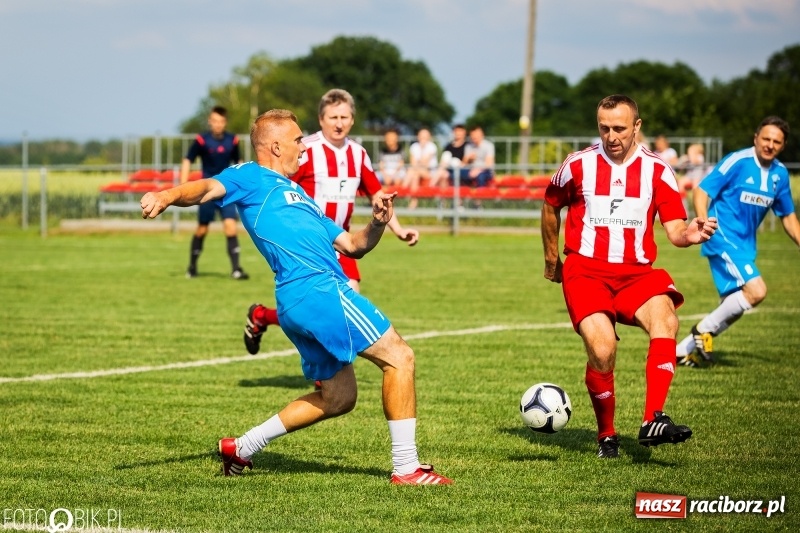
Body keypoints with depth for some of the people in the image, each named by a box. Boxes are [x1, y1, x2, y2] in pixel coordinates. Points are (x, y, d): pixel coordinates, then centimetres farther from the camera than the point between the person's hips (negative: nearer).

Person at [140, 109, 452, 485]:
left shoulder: (297, 197, 32)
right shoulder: (252, 178, 7)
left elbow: (353, 245, 30)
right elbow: (207, 189, -14)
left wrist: (378, 222, 10)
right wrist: (168, 195, -35)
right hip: (318, 289, -10)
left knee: (337, 397, 18)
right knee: (399, 357, -9)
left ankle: (241, 448, 24)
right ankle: (406, 468, -9)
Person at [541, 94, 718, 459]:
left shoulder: (657, 171, 3)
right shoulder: (578, 165, 2)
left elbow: (674, 229, -3)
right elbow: (550, 207, 20)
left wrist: (688, 235, -27)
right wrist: (551, 260, 25)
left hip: (637, 273, 1)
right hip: (586, 271, -1)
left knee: (665, 319, -31)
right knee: (602, 349, -23)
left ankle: (653, 421, -35)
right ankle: (606, 436, -1)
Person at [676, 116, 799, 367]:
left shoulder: (780, 174, 8)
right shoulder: (737, 161, -13)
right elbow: (702, 190, -14)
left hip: (745, 244, 8)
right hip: (723, 238, -8)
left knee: (733, 306, 10)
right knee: (756, 291, -23)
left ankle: (683, 350, 22)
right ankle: (705, 329, -5)